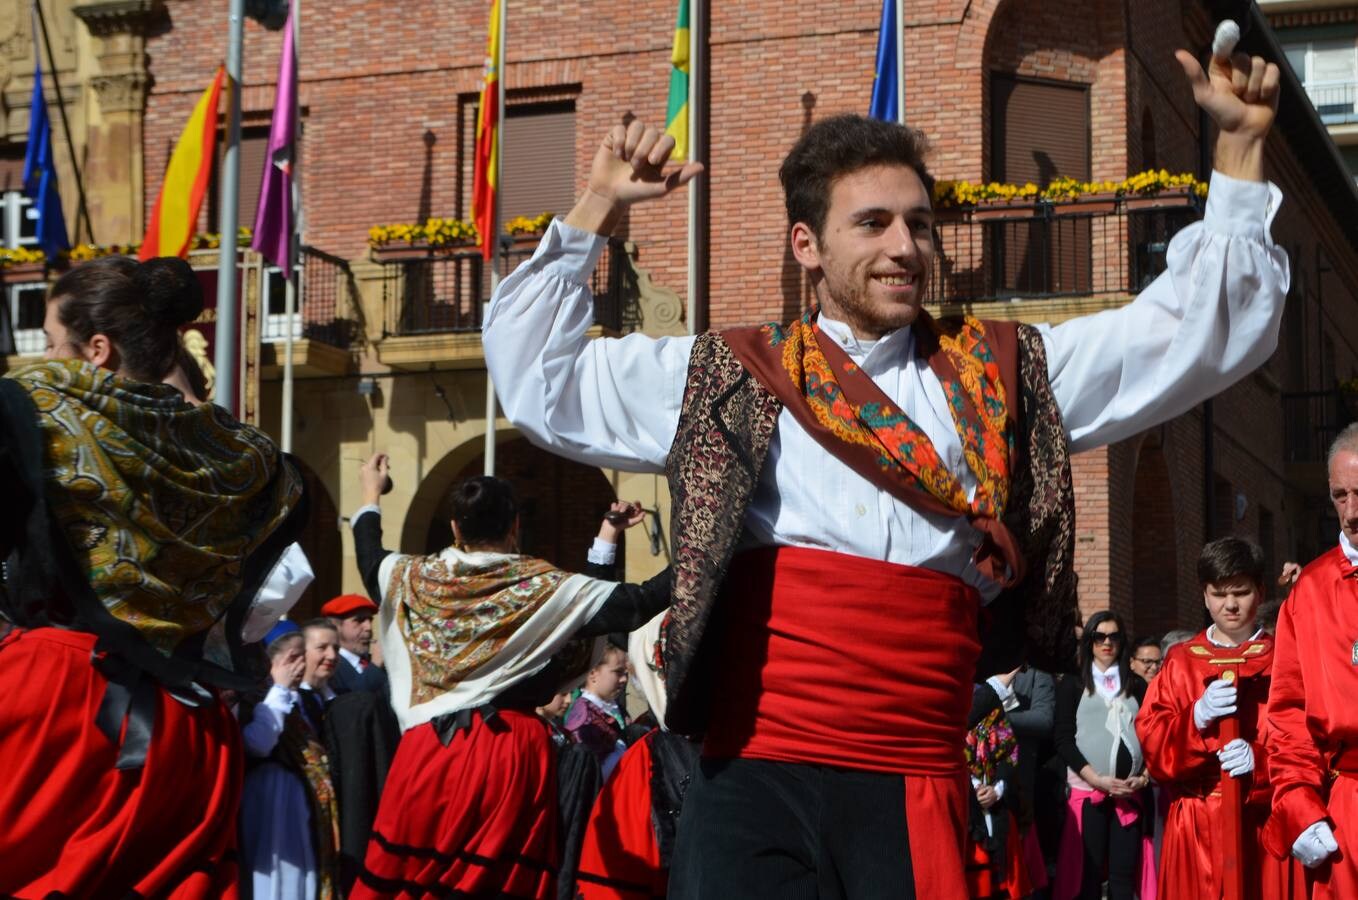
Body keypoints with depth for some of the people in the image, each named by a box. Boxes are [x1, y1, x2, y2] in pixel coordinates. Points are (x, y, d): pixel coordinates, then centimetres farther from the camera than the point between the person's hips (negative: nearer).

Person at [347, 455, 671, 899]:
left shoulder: (418, 578, 6)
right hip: (511, 753, -3)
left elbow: (370, 561, 28)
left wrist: (371, 496, 44)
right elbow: (636, 605, -10)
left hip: (429, 748, 3)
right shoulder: (545, 588, -5)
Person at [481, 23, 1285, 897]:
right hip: (754, 779, 0)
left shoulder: (1004, 377, 15)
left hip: (917, 790, 1)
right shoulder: (731, 380, 13)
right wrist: (596, 209, 11)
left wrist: (1240, 145, 12)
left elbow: (1200, 333, 17)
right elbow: (537, 374, 15)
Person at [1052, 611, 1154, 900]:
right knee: (1090, 874, -4)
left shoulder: (1137, 686, 16)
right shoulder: (1073, 684, 7)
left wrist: (1145, 776, -3)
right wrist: (1096, 779, -11)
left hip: (1129, 793, 2)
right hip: (1087, 791, -2)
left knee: (1124, 874, -1)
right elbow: (1063, 739, -1)